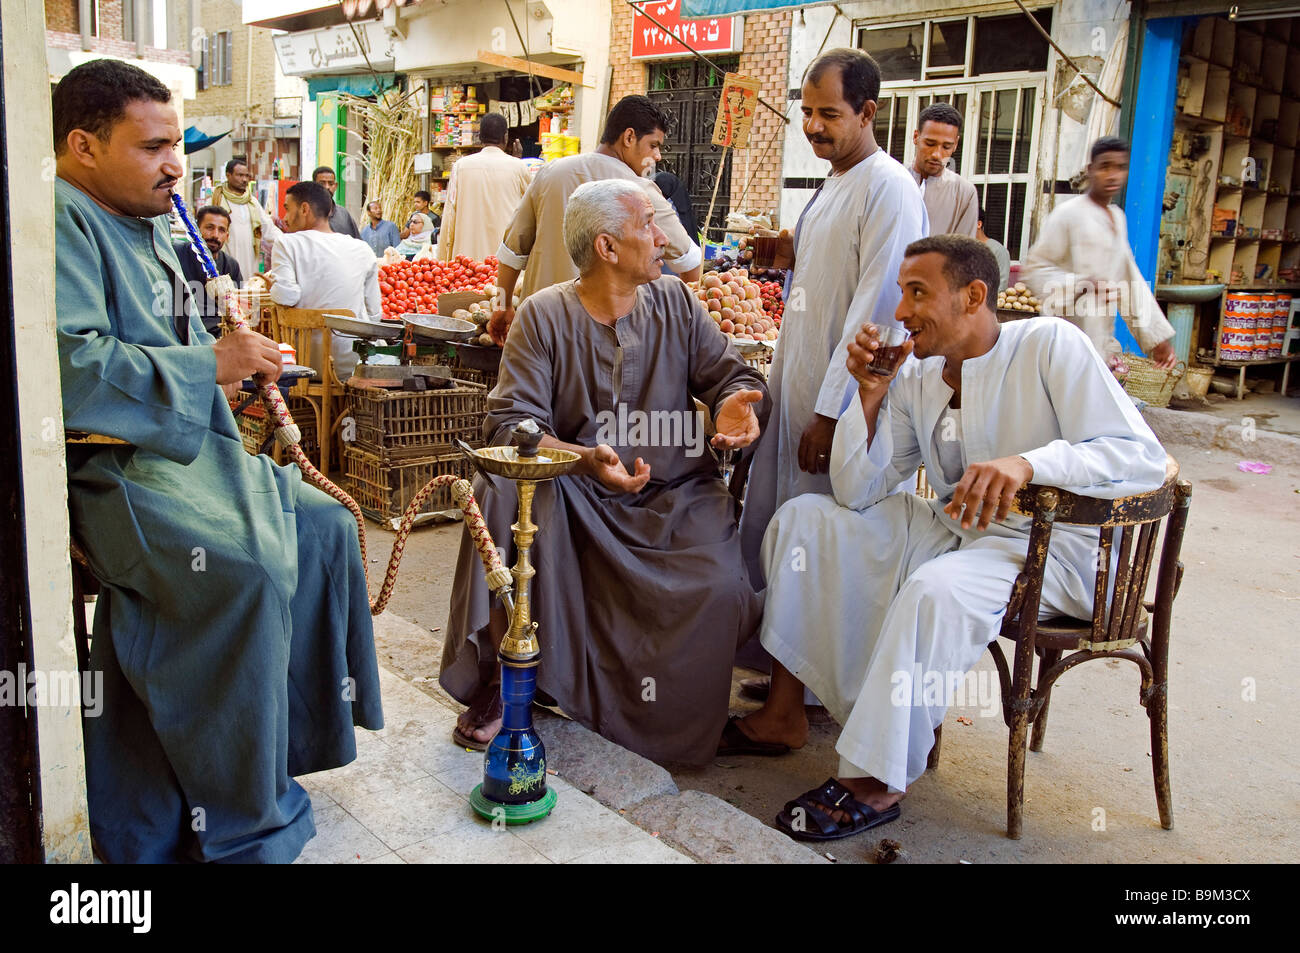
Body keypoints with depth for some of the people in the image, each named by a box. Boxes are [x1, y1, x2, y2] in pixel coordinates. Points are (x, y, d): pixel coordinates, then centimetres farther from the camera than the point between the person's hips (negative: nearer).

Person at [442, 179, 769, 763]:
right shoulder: (544, 315, -2)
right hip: (575, 493, -1)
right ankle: (503, 676, -13)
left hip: (674, 495, 1)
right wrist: (585, 458, -30)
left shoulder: (675, 304, 8)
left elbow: (733, 376, 5)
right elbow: (510, 423, -12)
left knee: (718, 586, -26)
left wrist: (736, 403, -21)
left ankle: (675, 723, 5)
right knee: (503, 489, -30)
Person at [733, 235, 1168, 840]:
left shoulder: (1049, 347, -14)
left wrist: (1027, 462, -39)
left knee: (935, 590, -37)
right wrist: (870, 396, -9)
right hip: (952, 533, 7)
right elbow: (857, 494, 3)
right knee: (803, 518, -2)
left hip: (1050, 547, -7)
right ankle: (784, 712, -1)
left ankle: (877, 783, -21)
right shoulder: (917, 379, 3)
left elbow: (1143, 457, -23)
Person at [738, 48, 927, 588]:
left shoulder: (889, 188, -13)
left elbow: (877, 311, -19)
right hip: (797, 383, 9)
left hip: (844, 402, -9)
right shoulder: (834, 184, 16)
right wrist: (794, 260, 5)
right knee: (763, 525, 13)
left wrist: (832, 412, -20)